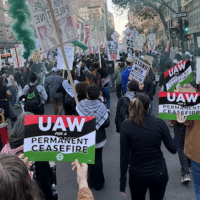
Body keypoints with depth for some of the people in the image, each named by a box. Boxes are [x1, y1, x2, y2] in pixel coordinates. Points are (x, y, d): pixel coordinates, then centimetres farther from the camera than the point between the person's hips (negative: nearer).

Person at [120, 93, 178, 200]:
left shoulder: (126, 126, -13)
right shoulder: (159, 123, -12)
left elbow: (124, 156, -11)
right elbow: (173, 149, -6)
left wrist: (122, 181, -1)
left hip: (137, 176, -1)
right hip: (159, 174, 1)